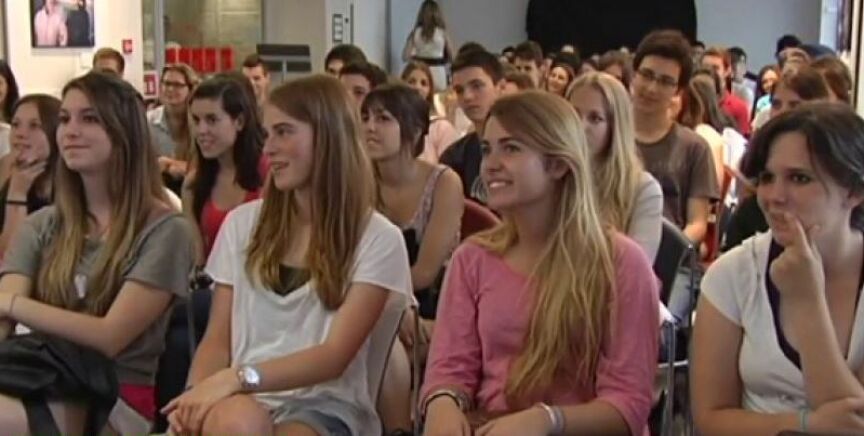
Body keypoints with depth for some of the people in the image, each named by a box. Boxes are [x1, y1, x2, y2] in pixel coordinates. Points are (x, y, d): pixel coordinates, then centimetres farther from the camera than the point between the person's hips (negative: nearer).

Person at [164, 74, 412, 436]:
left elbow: (335, 357, -9)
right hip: (245, 401, 3)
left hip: (326, 406, -2)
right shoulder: (242, 224, 13)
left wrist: (239, 377, -22)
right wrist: (196, 393, -12)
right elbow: (218, 339, 10)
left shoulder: (377, 239, 0)